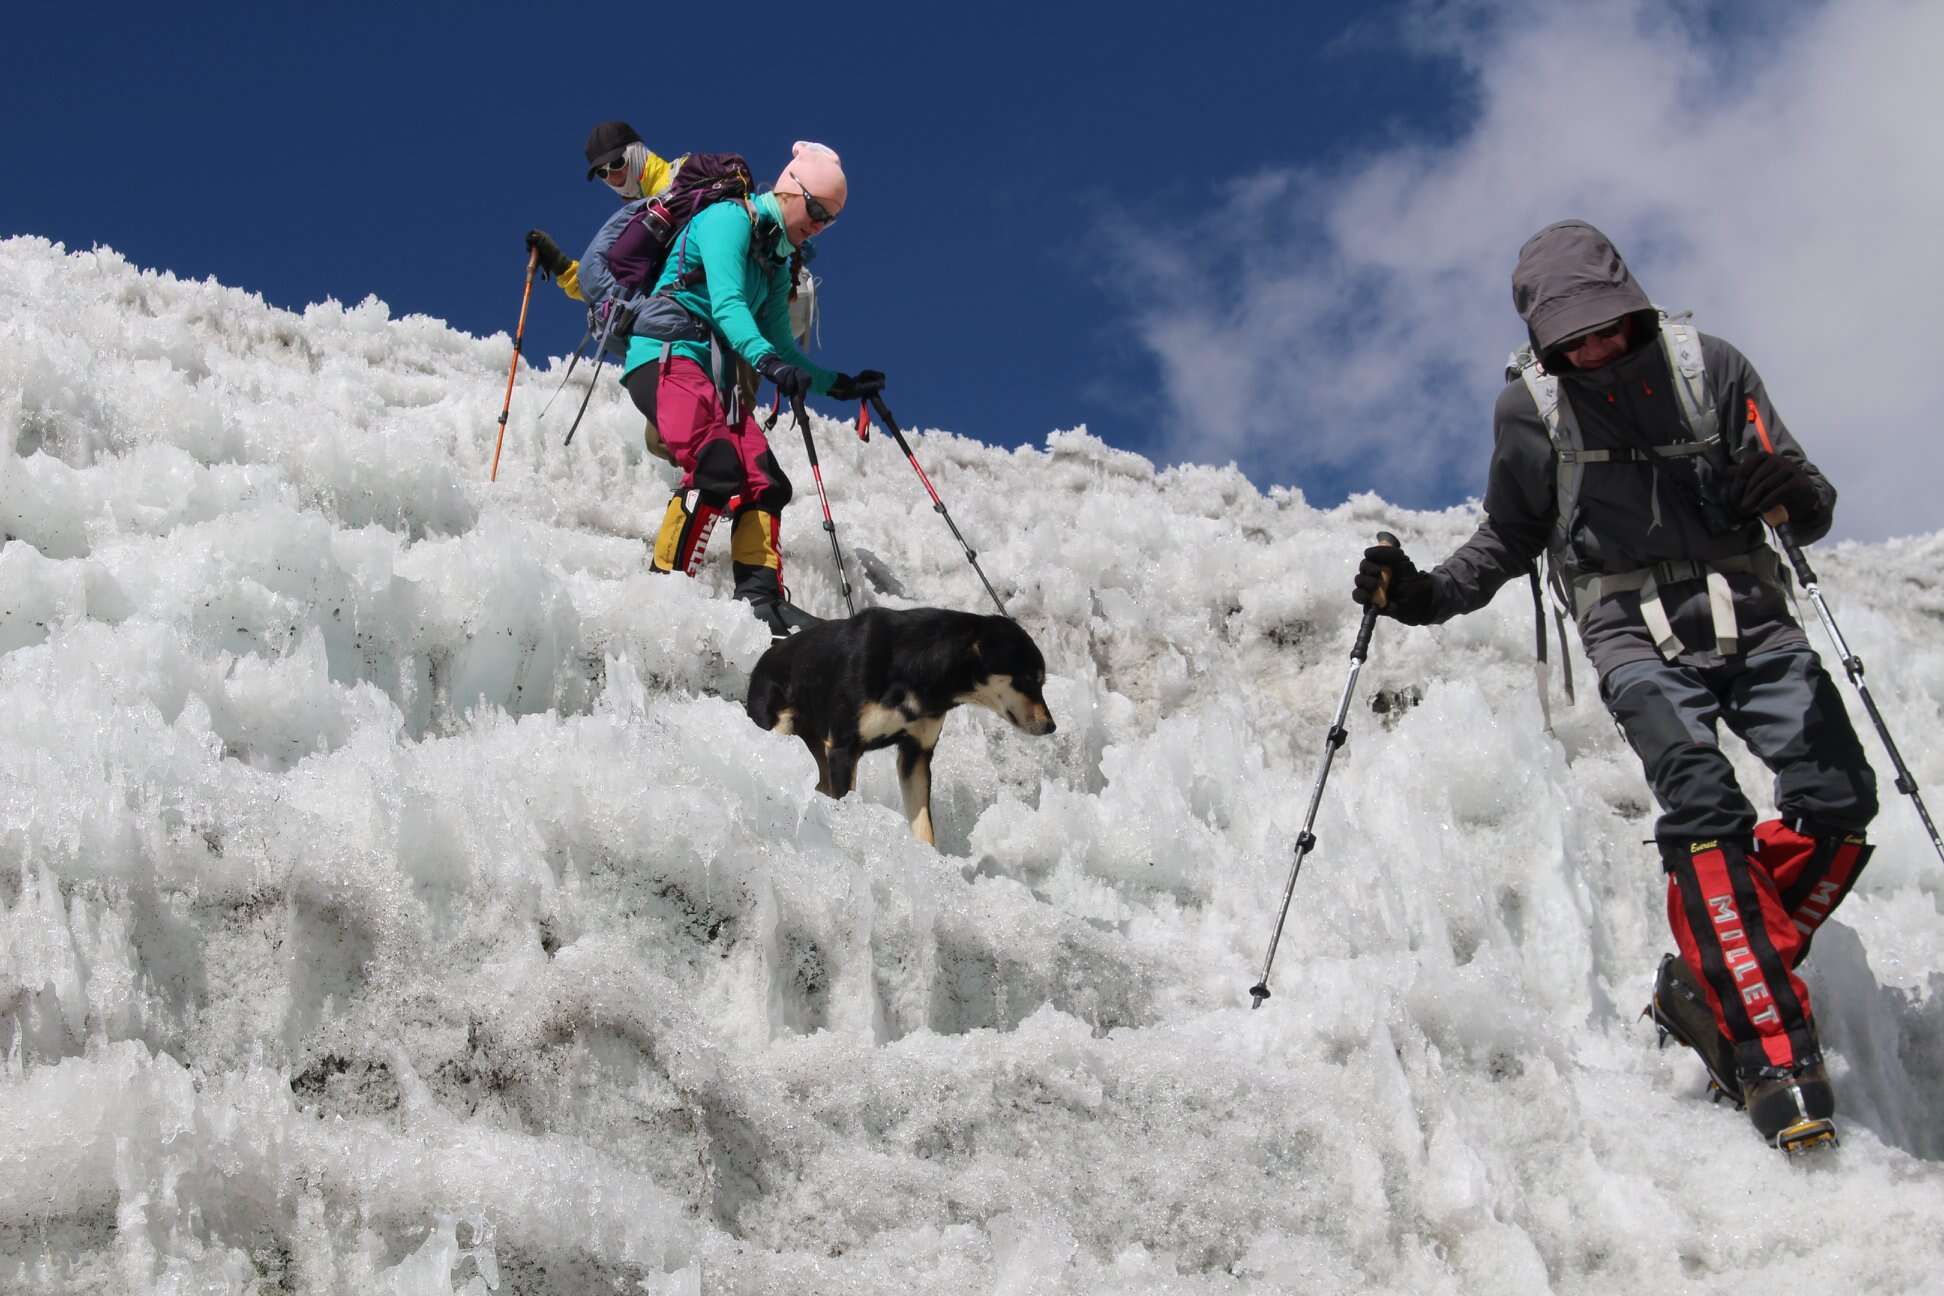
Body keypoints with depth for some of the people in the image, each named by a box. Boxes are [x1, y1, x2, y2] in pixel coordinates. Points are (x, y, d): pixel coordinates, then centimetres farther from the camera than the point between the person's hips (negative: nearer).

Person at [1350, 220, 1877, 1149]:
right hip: (1636, 634, -2)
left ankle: (1708, 988, -1)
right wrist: (1427, 594, 2)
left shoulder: (1711, 369, 5)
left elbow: (1815, 511, 5)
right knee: (1703, 808, -25)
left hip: (1750, 619, 2)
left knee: (1839, 800, -17)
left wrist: (1794, 494, -20)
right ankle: (1773, 1056, -27)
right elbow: (1509, 539, 19)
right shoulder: (1532, 407, 6)